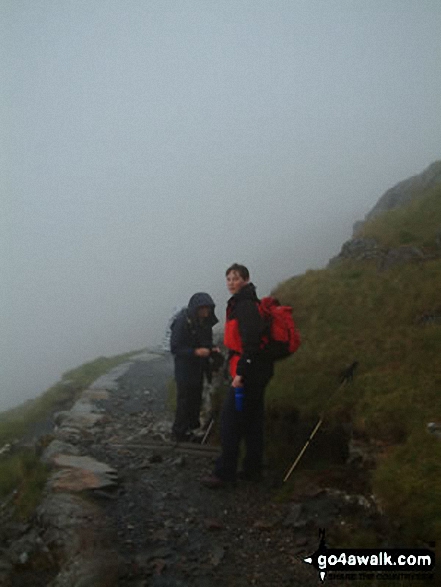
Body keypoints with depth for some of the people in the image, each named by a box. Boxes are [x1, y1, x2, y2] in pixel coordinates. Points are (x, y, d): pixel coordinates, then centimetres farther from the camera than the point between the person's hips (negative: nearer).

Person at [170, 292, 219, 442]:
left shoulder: (204, 321, 1)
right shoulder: (182, 322, -21)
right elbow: (175, 348, -19)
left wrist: (211, 350, -5)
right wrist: (195, 352, -29)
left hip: (199, 368, 7)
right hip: (185, 369, -7)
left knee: (196, 400, 16)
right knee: (185, 400, -1)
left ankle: (192, 428, 31)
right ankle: (179, 432, 12)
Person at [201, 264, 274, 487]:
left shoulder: (245, 305, -16)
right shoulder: (241, 304, 17)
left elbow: (251, 341, -25)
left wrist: (240, 372, -26)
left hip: (248, 372, -11)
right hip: (256, 372, 11)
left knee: (230, 420, -6)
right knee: (252, 421, 15)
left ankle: (224, 472, -1)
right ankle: (252, 469, 23)